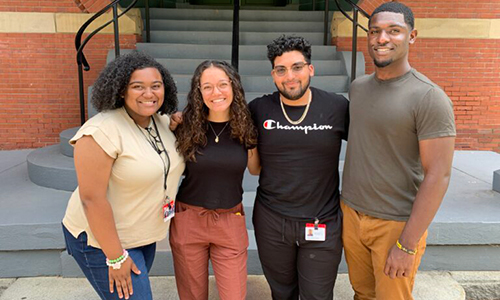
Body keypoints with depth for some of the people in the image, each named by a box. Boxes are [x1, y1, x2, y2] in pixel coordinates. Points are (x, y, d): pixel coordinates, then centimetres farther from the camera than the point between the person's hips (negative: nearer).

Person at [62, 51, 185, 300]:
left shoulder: (163, 121, -2)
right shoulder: (103, 131, -25)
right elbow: (92, 198, -24)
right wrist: (116, 258, -19)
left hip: (145, 236, 7)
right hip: (102, 240, -7)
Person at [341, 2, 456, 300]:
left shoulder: (429, 97, -16)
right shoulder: (358, 87, 4)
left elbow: (438, 176, -17)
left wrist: (407, 245, -17)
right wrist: (346, 201, 14)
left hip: (395, 224, -5)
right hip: (350, 214, 5)